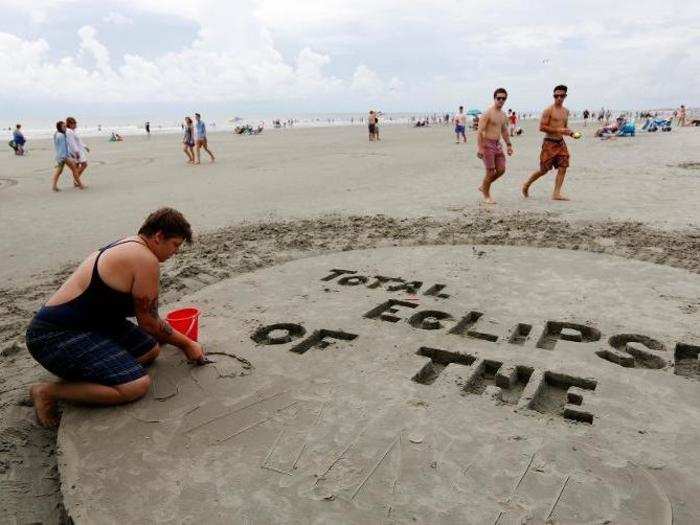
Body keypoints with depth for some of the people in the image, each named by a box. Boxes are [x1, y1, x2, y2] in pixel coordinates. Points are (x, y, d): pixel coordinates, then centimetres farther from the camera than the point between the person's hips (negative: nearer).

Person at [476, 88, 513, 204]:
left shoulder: (503, 115, 13)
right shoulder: (488, 113, -11)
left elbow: (504, 131, 26)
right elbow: (479, 131, -17)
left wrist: (509, 145, 20)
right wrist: (479, 148, -23)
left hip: (497, 144, 8)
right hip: (487, 144, -8)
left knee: (501, 169, 5)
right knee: (490, 171, -5)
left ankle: (483, 187, 24)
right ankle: (486, 196, 10)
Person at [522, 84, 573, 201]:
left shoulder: (566, 111, 14)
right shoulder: (549, 110, -8)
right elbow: (542, 127, -15)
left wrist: (569, 132, 6)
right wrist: (558, 130, -20)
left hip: (561, 142, 7)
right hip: (549, 143, -6)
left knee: (563, 167, -4)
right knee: (544, 169, -2)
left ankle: (556, 193, 0)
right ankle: (526, 185, 20)